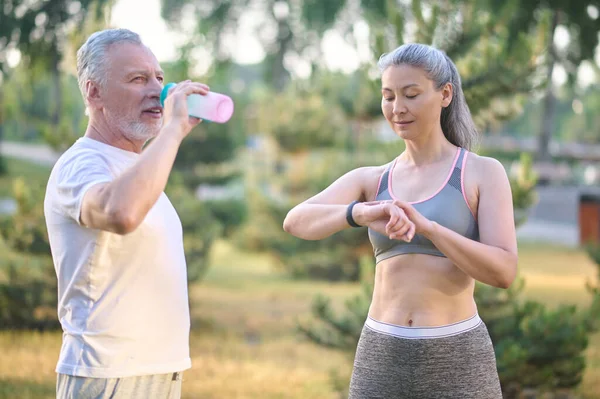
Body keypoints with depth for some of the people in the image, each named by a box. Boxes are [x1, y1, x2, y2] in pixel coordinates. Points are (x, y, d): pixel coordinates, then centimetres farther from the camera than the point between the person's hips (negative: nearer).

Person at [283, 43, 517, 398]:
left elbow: (504, 272, -13)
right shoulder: (370, 180, 9)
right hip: (383, 360, 3)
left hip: (455, 362, -3)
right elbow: (297, 222, -9)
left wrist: (426, 225, -27)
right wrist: (361, 213, -31)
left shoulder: (485, 172, 0)